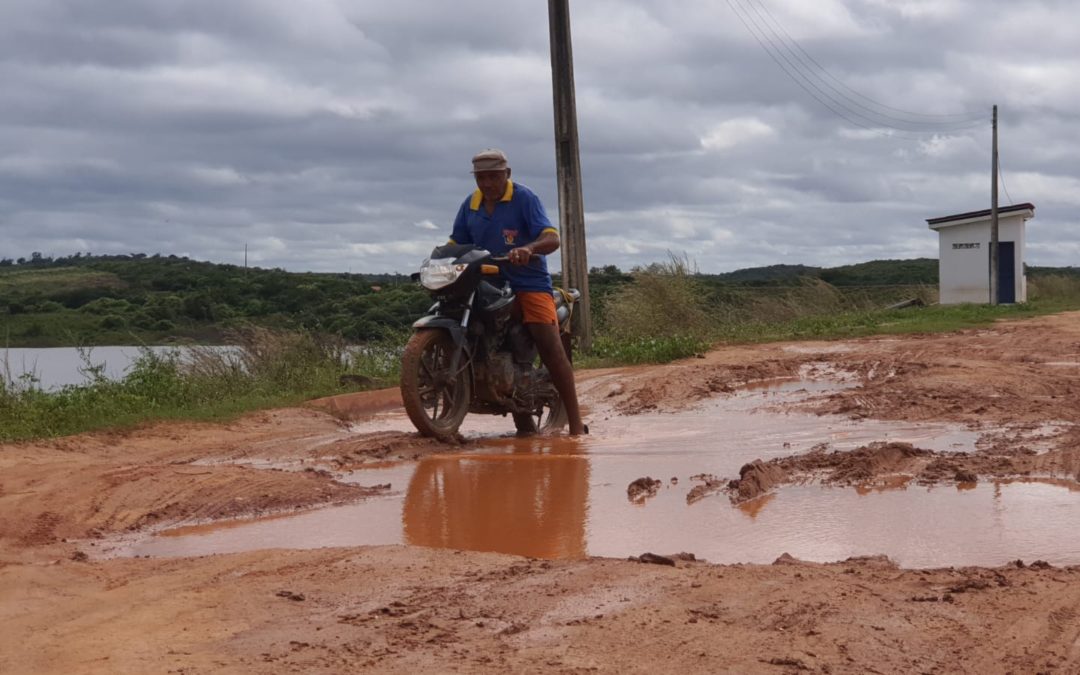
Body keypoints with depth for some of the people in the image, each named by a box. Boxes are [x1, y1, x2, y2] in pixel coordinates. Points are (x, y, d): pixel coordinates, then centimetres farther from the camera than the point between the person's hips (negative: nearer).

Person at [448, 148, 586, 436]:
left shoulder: (524, 198, -7)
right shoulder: (470, 205, 10)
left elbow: (552, 239, -17)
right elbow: (456, 244, 14)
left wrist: (528, 248, -38)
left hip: (529, 282, -5)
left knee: (551, 348, -15)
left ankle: (576, 423, -14)